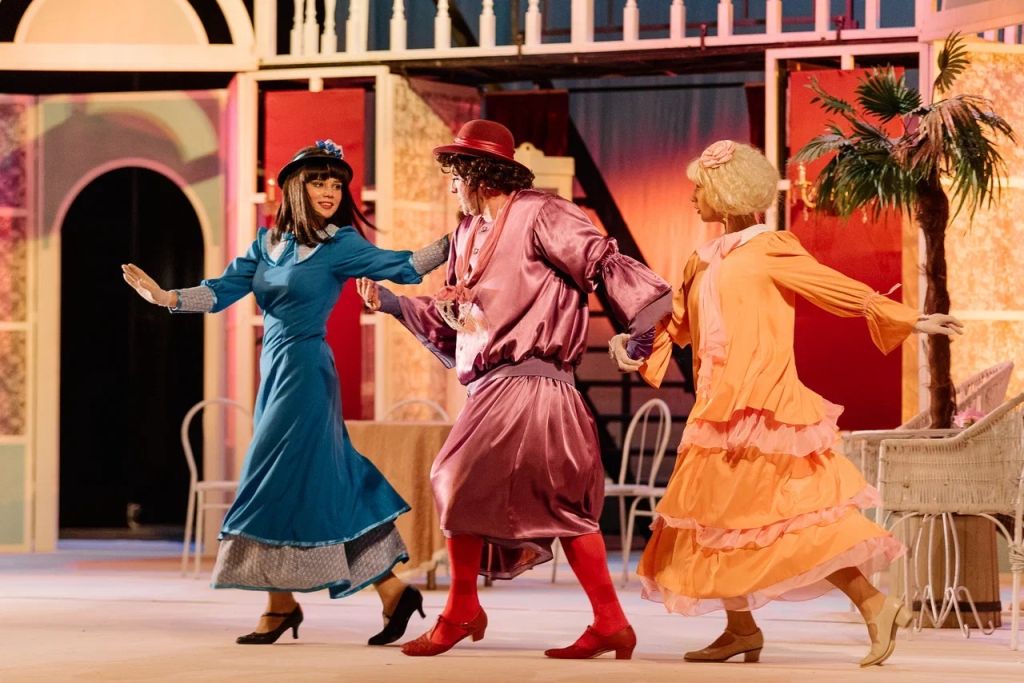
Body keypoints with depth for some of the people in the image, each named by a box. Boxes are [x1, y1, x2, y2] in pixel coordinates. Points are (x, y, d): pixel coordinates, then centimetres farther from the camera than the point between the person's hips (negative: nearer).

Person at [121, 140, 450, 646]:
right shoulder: (269, 242, 11)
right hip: (276, 371, 6)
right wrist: (166, 297, -5)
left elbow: (403, 267, -10)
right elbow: (223, 291, 7)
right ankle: (392, 591, 12)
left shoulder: (339, 245, -6)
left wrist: (455, 240, -21)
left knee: (280, 481, -6)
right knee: (328, 482, 7)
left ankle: (281, 605, 5)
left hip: (303, 371, -6)